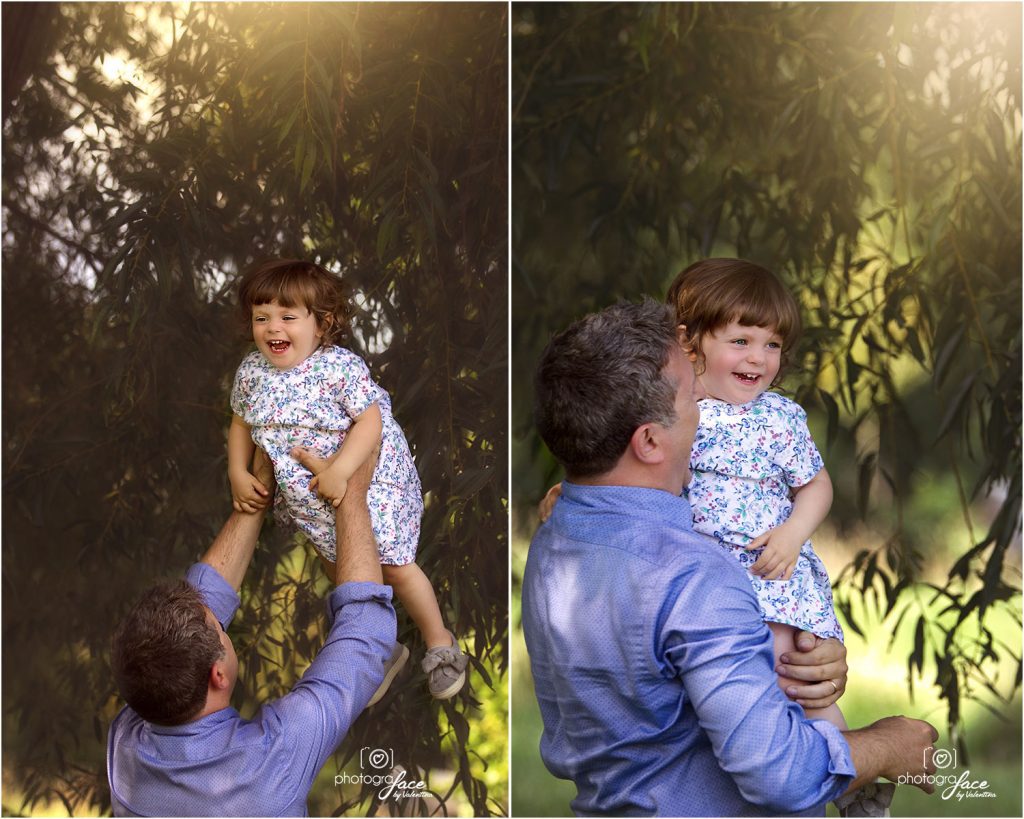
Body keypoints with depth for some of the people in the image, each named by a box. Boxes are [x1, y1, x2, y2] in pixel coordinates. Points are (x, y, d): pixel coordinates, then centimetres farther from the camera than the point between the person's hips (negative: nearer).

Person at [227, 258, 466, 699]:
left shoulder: (340, 367, -24)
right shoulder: (251, 371, -7)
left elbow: (370, 423, -24)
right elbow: (241, 423, 8)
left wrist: (340, 469, -34)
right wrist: (238, 473, -4)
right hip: (309, 497, 6)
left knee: (394, 565, 0)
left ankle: (439, 642, 22)